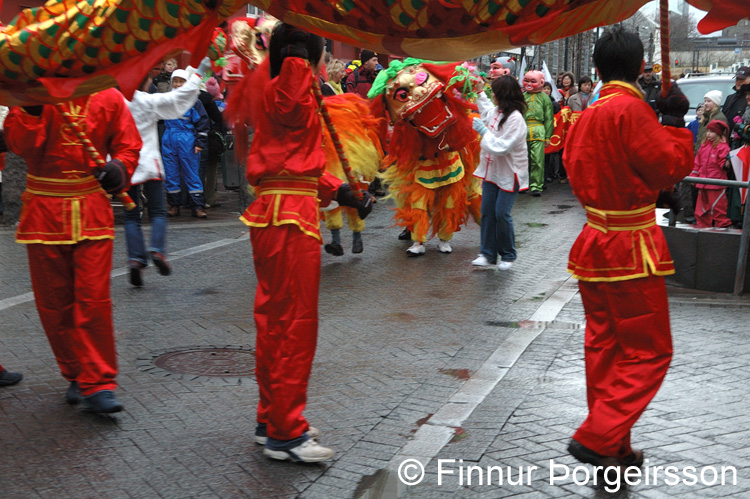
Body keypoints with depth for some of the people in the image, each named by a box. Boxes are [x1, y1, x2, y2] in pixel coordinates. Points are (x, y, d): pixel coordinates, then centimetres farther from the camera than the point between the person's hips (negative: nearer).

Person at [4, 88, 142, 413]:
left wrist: (119, 167, -12)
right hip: (44, 213, 1)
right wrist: (33, 107, -24)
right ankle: (77, 374, 23)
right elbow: (19, 144, -12)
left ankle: (97, 384, -1)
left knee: (94, 298, -8)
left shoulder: (108, 97, 1)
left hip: (92, 212, -1)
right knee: (54, 301, 7)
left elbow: (128, 144, 9)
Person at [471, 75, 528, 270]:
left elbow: (501, 147, -26)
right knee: (487, 212, 7)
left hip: (508, 173, -8)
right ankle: (488, 253, 14)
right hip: (492, 170, 8)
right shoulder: (496, 111, 5)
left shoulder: (515, 119, -21)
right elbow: (486, 110, 33)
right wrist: (480, 93, 33)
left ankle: (508, 255, 11)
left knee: (502, 214, -6)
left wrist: (483, 131, -21)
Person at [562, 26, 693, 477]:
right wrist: (674, 120, -1)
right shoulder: (631, 110, -17)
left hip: (595, 243, 9)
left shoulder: (586, 117, 8)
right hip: (631, 249, -8)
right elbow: (670, 168, -14)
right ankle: (598, 439, -7)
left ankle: (614, 450, 21)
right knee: (649, 352, 0)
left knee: (605, 347, 12)